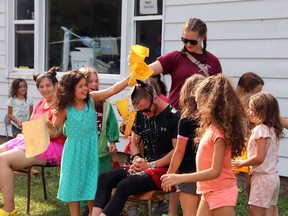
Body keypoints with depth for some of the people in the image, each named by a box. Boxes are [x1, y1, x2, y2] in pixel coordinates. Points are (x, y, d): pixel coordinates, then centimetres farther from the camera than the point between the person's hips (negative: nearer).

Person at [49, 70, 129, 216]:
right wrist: (48, 124, -24)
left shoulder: (91, 99, -6)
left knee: (91, 187, 10)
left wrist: (131, 77, -22)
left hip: (91, 149, 2)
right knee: (74, 186, 9)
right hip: (74, 151, -2)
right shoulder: (65, 108, -11)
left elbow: (113, 90, -12)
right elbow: (56, 129, -2)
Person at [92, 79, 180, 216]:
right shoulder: (141, 115, 10)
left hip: (163, 169, -7)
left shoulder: (173, 116, -11)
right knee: (104, 178, -14)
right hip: (145, 165, 7)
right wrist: (137, 158, -1)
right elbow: (134, 141, 20)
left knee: (125, 185, -31)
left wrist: (151, 165, -14)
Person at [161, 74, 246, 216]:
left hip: (221, 192, -9)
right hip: (209, 191, 9)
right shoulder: (211, 128, 8)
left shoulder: (219, 132, -19)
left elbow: (215, 171, -24)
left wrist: (180, 178, -28)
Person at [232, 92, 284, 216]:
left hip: (262, 177, -9)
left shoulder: (260, 130, -17)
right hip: (273, 176, 9)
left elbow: (259, 158, -21)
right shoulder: (273, 130, 9)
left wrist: (241, 163, -8)